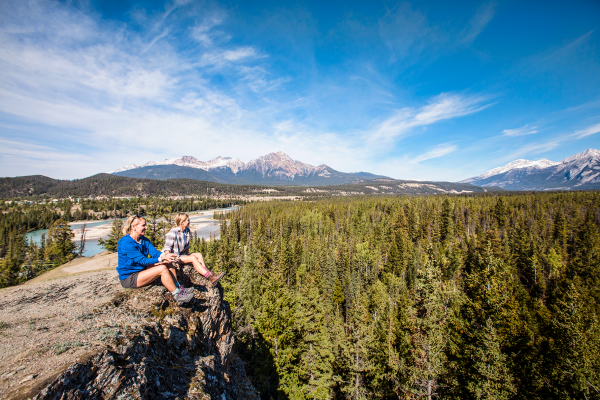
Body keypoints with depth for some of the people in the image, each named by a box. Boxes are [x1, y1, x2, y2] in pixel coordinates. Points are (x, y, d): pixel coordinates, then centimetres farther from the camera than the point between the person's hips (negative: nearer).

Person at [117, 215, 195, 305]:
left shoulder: (144, 240, 5)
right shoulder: (126, 243, -22)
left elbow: (155, 252, -6)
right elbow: (143, 260, -25)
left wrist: (165, 255, -28)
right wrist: (161, 259, -35)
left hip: (141, 270, 9)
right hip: (128, 279, -8)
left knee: (168, 263, -8)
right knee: (162, 269, -26)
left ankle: (178, 287, -6)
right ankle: (177, 295, -20)